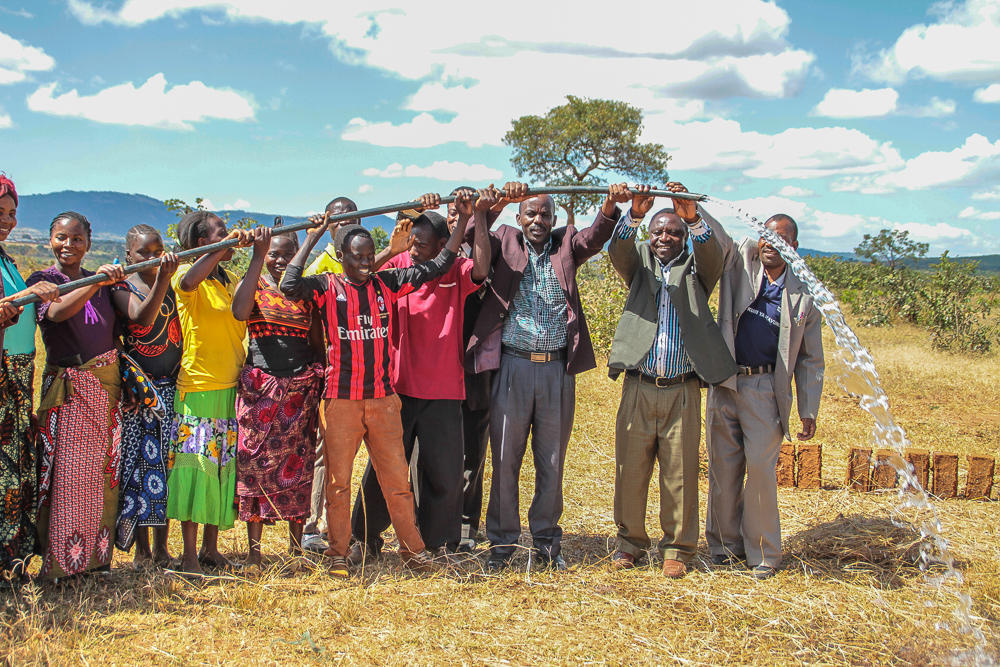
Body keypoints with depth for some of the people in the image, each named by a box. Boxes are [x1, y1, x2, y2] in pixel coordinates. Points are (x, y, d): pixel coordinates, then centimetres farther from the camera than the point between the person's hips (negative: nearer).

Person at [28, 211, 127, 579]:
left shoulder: (103, 281, 11)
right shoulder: (42, 281, -4)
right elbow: (56, 313, -27)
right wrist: (96, 283, -37)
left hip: (108, 384, 4)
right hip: (68, 389, -4)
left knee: (104, 471, 6)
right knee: (68, 474, -7)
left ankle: (96, 555, 17)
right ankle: (59, 561, 3)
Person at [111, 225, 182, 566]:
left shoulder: (173, 285, 10)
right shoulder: (121, 288, -2)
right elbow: (142, 317, -24)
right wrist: (161, 279, -33)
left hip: (170, 387, 3)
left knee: (166, 462, 3)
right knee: (137, 462, -1)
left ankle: (161, 548, 12)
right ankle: (141, 550, 9)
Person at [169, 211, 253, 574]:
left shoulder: (230, 280, 17)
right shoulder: (188, 276, -6)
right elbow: (188, 282, -31)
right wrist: (228, 246, -34)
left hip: (232, 388, 7)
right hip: (198, 388, -7)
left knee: (225, 467, 9)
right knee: (196, 466, -6)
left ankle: (210, 548, 19)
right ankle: (189, 555, 1)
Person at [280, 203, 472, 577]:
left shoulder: (386, 283, 7)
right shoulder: (327, 288, -2)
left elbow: (436, 267, 11)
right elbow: (289, 286, -20)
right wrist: (311, 239, -14)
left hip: (383, 399, 3)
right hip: (341, 401, -2)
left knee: (397, 478, 7)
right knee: (338, 480, 5)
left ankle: (412, 549, 18)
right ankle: (338, 555, 17)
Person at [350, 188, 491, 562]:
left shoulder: (457, 273, -2)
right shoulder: (400, 266, 3)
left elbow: (481, 269, -22)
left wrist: (476, 218, -27)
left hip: (443, 391, -1)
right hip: (398, 386, 1)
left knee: (444, 471, 5)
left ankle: (440, 542, 22)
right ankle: (366, 537, 23)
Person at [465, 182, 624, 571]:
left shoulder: (566, 245, 12)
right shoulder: (505, 241, 9)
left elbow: (595, 238, -6)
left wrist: (611, 206, -26)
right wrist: (499, 203, -27)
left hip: (558, 368, 2)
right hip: (513, 366, -1)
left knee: (552, 462, 8)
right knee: (505, 459, 4)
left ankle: (546, 541, 21)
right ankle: (502, 543, 15)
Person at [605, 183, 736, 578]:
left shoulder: (695, 268, 10)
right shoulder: (639, 264, 12)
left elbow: (713, 254, -12)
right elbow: (618, 251, -9)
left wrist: (693, 217, -31)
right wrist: (634, 215, -29)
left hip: (683, 392, -1)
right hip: (639, 389, 1)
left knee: (680, 474, 3)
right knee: (630, 469, 5)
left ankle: (677, 548, 16)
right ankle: (631, 542, 21)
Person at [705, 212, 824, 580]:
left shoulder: (803, 295, 4)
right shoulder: (741, 261, 7)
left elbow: (810, 359, 7)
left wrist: (808, 411, 3)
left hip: (766, 389, -2)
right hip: (724, 383, 2)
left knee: (760, 466, -9)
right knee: (723, 467, 6)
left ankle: (763, 552, 4)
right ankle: (726, 544, 19)